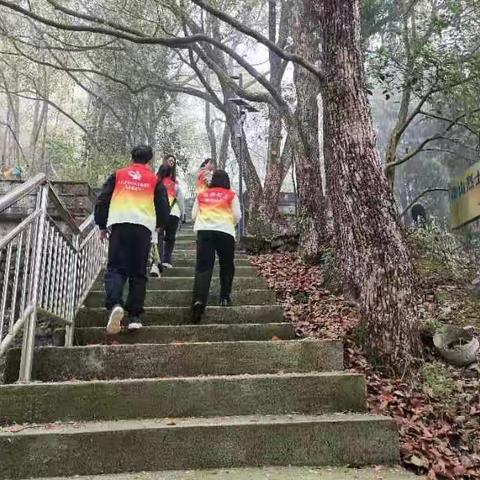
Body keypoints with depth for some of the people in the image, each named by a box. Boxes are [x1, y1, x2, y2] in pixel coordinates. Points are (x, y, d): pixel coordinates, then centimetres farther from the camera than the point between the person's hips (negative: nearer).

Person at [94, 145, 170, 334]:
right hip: (143, 227, 0)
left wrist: (102, 226, 23)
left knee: (115, 268, 2)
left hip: (118, 225, 0)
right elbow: (164, 207, 13)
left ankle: (115, 304, -24)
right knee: (138, 273, 6)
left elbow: (102, 201, 13)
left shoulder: (118, 175, 15)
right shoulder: (154, 180, 13)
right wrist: (160, 224, 33)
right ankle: (134, 316, 4)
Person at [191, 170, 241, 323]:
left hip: (204, 230, 1)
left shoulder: (202, 195, 14)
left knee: (203, 266, -4)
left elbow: (193, 215, 16)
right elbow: (237, 216, 4)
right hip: (225, 231, -1)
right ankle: (225, 298, 18)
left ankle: (199, 300, -22)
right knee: (226, 266, 17)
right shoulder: (231, 195, 7)